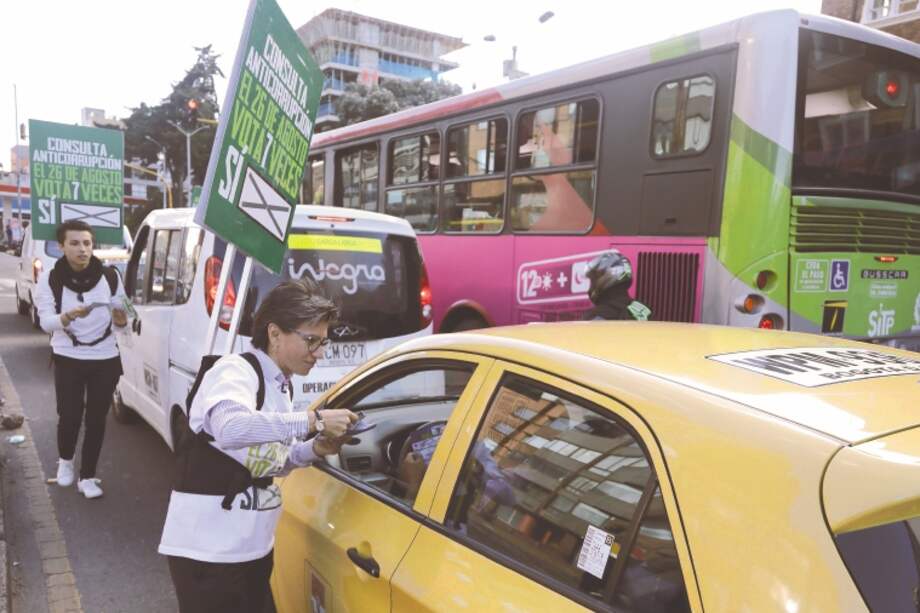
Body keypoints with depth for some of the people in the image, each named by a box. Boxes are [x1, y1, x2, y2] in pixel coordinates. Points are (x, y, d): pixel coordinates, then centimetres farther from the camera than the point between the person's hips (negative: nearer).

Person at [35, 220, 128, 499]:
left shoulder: (110, 276, -3)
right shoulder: (50, 279, -7)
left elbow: (120, 313, 6)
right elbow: (46, 322, -13)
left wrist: (120, 319, -18)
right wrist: (69, 316, -34)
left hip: (105, 358, 1)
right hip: (68, 359, -1)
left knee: (96, 419, 4)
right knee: (70, 416, -2)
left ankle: (87, 477, 18)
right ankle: (65, 461, 31)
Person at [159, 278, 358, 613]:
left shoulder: (280, 384, 8)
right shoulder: (234, 370, -17)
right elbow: (230, 428, -38)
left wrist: (315, 449, -2)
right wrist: (314, 420, -34)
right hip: (206, 550, -8)